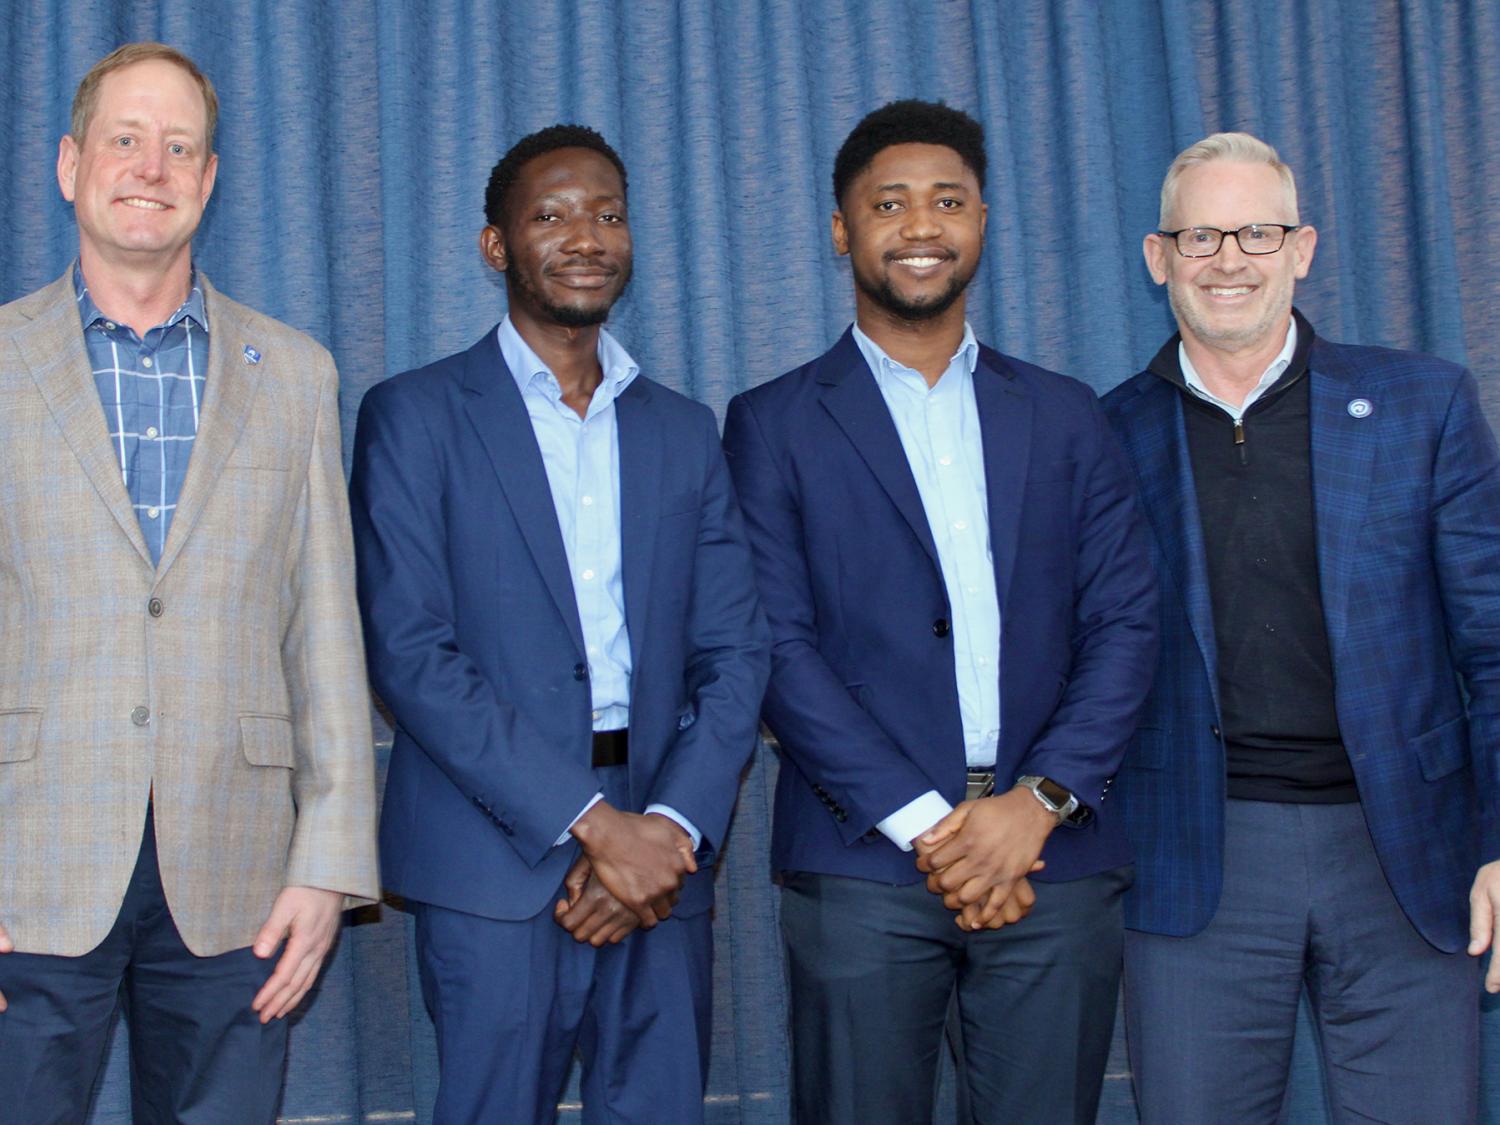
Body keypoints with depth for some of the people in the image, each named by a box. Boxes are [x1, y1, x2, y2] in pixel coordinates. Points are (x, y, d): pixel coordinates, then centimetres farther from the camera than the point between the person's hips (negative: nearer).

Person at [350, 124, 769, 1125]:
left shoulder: (685, 432, 14)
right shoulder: (415, 416, 1)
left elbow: (735, 655, 9)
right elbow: (409, 653, -8)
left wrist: (675, 827, -8)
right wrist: (591, 822, -14)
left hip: (661, 860, 4)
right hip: (496, 863, -3)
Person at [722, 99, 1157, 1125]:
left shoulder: (1064, 416, 14)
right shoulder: (774, 425, 6)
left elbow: (1126, 623, 7)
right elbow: (779, 645, -3)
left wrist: (1040, 801, -7)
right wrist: (921, 823, -11)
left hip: (1053, 856, 2)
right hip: (864, 863, -2)